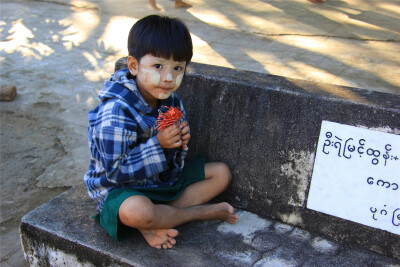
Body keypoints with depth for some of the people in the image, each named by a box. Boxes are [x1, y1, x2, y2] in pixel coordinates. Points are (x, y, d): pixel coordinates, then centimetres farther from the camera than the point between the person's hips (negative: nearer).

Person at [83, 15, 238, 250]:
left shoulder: (171, 100, -3)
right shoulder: (116, 112, -27)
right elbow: (115, 171, -26)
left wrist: (182, 140, -16)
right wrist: (158, 144, -34)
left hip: (165, 178, 8)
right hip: (121, 187, -7)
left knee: (221, 173, 6)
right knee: (135, 211, -41)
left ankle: (154, 223, -12)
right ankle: (200, 212, -10)